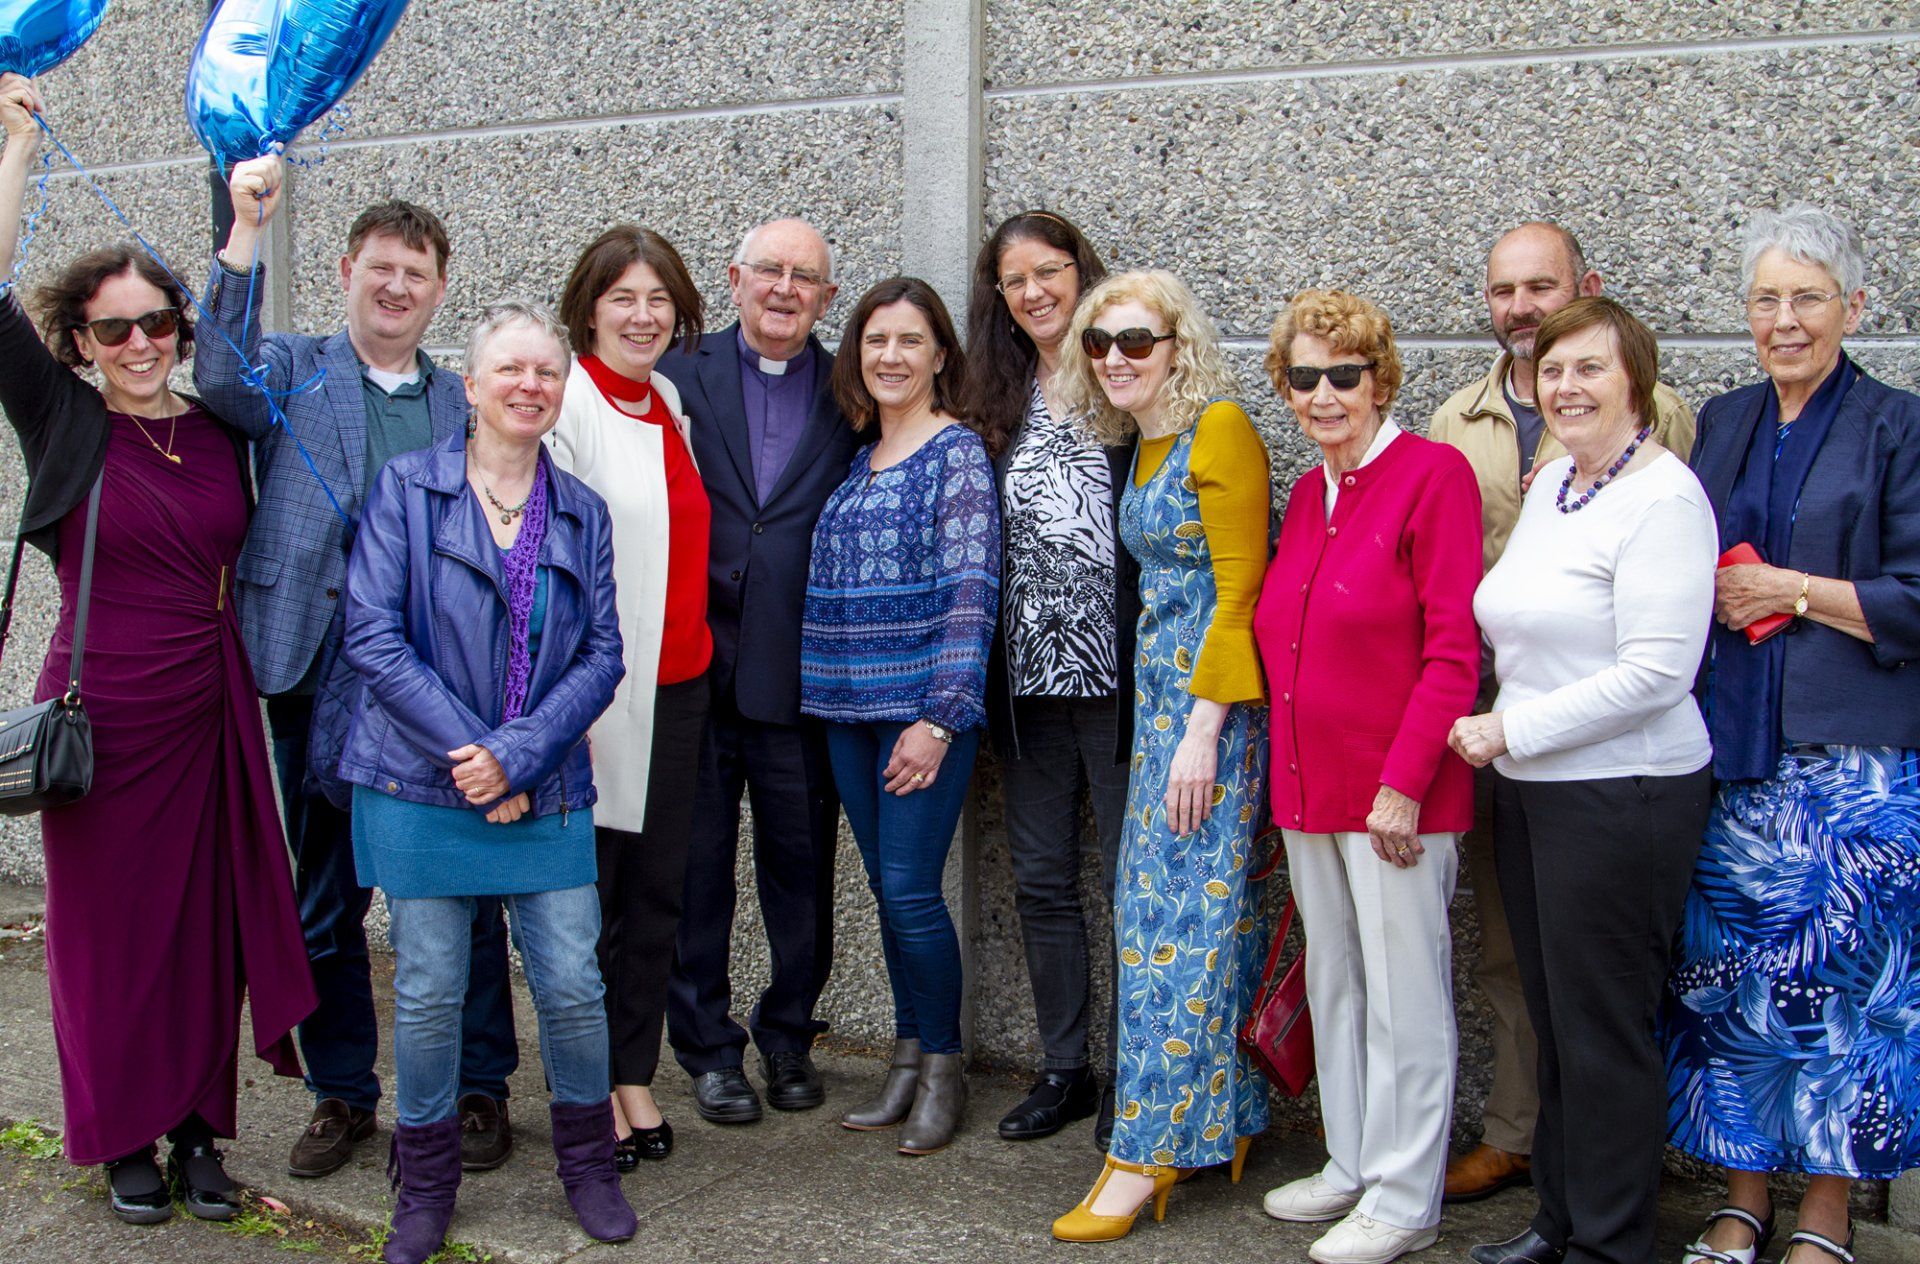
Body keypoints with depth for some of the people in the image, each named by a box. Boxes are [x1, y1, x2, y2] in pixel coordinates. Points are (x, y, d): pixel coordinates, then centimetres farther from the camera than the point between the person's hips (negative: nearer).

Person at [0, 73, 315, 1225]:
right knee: (111, 920, 6)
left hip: (213, 711, 3)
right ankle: (127, 1140, 20)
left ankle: (199, 1127, 21)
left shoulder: (219, 426, 5)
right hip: (107, 712, -3)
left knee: (211, 917, 8)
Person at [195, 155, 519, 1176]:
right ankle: (342, 1093, 26)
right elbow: (224, 377, -18)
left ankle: (479, 1087, 20)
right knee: (325, 902, 10)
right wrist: (246, 233, -22)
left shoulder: (464, 403, 12)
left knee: (465, 895, 6)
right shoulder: (293, 373, 6)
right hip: (319, 680, -1)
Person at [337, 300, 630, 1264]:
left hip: (547, 790, 2)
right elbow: (372, 636, -8)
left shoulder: (582, 513, 8)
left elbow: (603, 656, 3)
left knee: (574, 987, 1)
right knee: (428, 994, 5)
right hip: (422, 786, -2)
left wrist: (517, 754, -11)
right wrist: (469, 758, -13)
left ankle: (587, 1165, 24)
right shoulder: (406, 488, -1)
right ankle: (425, 1185, 24)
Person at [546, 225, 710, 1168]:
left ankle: (634, 1075, 24)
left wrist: (693, 652, 16)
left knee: (657, 888, 12)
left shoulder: (668, 401, 13)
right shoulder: (563, 401, -10)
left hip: (676, 684, 7)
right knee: (583, 892, 4)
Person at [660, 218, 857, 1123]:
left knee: (802, 869, 10)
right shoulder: (678, 377, 4)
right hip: (694, 666, 0)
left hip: (802, 675, 1)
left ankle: (789, 1037, 27)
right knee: (695, 869, 7)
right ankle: (708, 1050, 20)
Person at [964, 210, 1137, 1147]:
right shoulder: (1001, 402, 13)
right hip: (1029, 677, 6)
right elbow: (985, 542, 15)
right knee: (1041, 881, 12)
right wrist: (982, 676, 9)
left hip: (1116, 673, -6)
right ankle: (1064, 1069, 24)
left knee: (1133, 879, 1)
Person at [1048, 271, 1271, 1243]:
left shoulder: (1220, 429, -12)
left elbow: (1240, 591, -17)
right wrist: (1164, 716, 15)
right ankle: (1226, 1117, 22)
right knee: (1154, 901, 11)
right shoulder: (1147, 443, 14)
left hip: (1217, 701, -9)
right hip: (1160, 693, 9)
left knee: (1184, 912, -5)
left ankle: (1151, 1150, 2)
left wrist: (1203, 731, -19)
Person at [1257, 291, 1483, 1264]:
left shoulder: (1432, 474, -12)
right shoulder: (1307, 494, 12)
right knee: (1331, 982, 17)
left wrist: (1402, 784, -19)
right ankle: (1352, 1167, 31)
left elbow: (1453, 650, -16)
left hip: (1395, 792, -8)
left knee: (1403, 992, 2)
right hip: (1309, 785, 8)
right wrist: (1291, 773, 14)